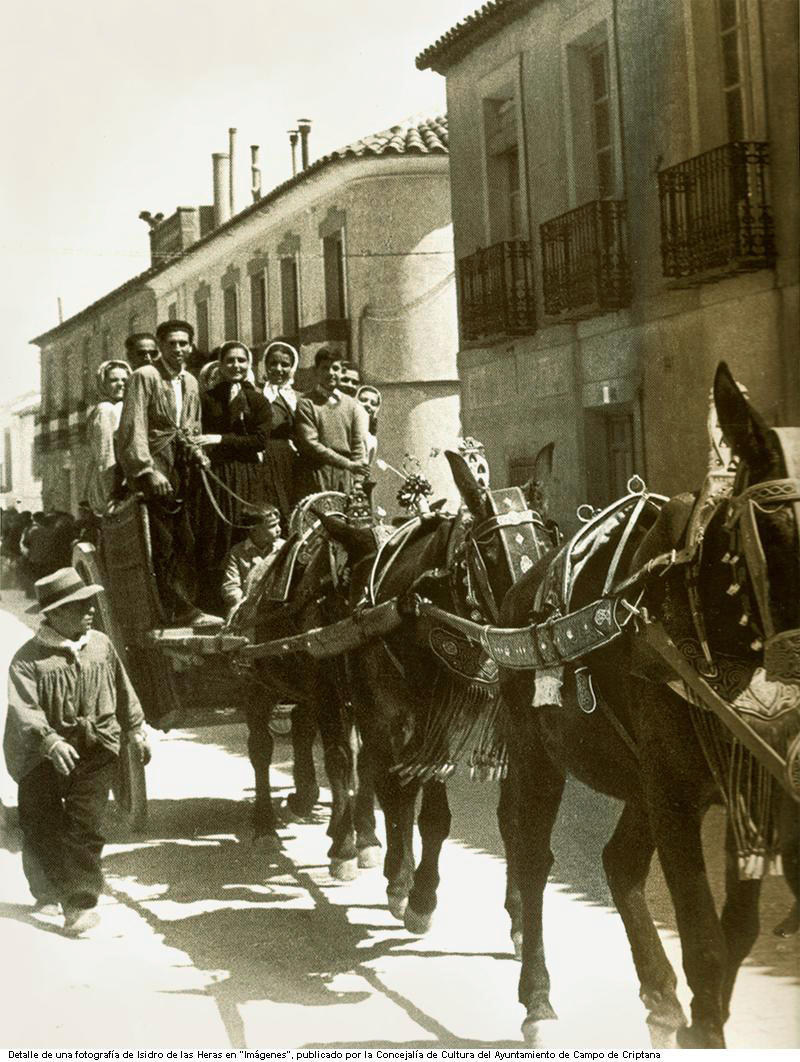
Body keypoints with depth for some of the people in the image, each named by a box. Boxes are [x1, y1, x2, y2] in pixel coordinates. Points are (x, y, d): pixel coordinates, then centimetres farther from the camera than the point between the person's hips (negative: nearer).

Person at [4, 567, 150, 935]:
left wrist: (136, 730, 20)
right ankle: (47, 890, 35)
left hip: (96, 752, 2)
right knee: (41, 830, 10)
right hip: (44, 756, -2)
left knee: (84, 827, -7)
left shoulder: (101, 645, 4)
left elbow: (123, 690, 18)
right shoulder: (29, 658, -11)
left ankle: (81, 902, 0)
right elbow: (24, 709, -22)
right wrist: (51, 742, -36)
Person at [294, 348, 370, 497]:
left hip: (346, 479, 4)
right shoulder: (305, 404, 1)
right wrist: (348, 464, -13)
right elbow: (310, 444, -9)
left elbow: (359, 445, 11)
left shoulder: (352, 405, 15)